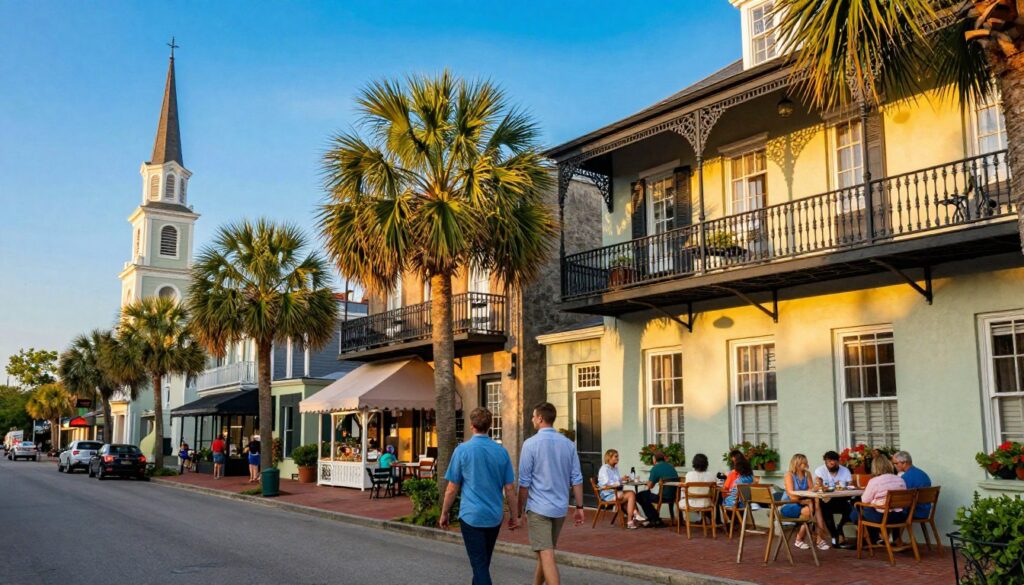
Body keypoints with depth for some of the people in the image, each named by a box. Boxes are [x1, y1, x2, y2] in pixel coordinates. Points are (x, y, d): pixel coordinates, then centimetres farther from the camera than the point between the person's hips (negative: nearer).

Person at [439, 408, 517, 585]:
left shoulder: (462, 450, -8)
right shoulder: (501, 451, 1)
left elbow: (452, 488, -5)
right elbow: (510, 488, 2)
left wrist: (444, 514, 6)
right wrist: (513, 515, 12)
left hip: (471, 515, -4)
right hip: (495, 516, 4)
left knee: (479, 564, -2)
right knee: (484, 562, 22)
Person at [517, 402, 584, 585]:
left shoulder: (531, 444, -10)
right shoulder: (569, 444, 4)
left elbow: (524, 483, -8)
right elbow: (576, 479, 3)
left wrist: (520, 512, 0)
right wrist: (579, 507, 10)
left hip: (538, 508, -5)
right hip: (560, 508, 6)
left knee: (546, 556, -6)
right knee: (545, 552, 21)